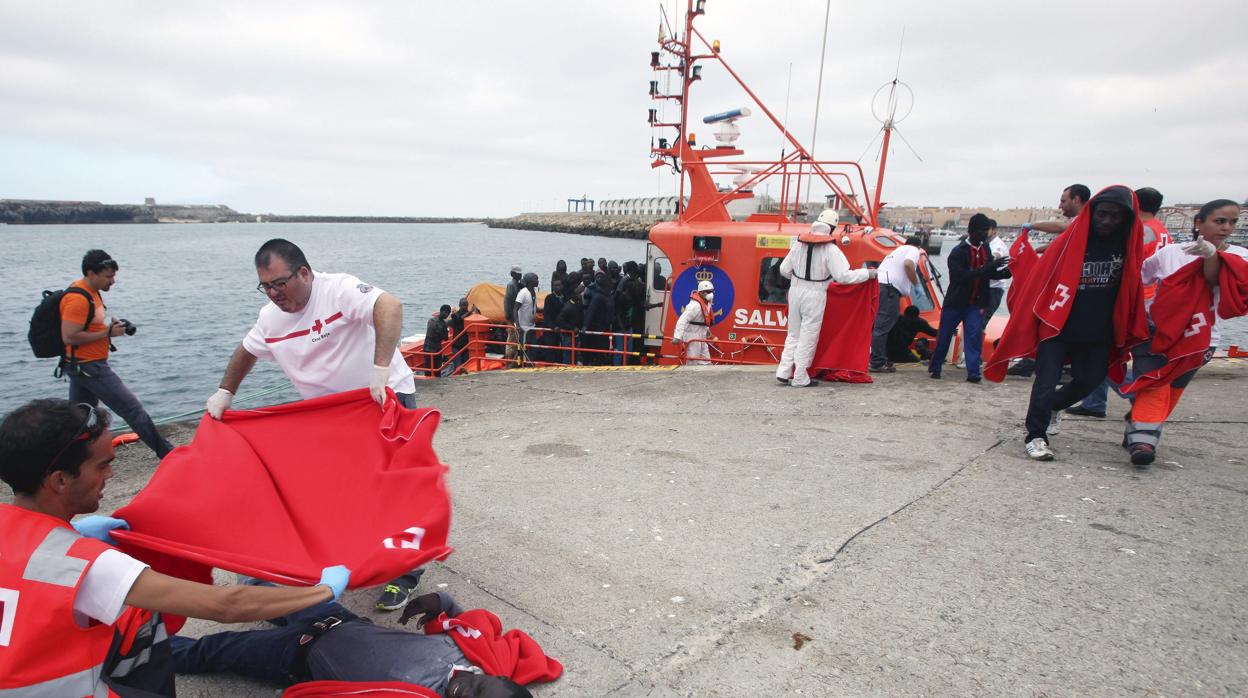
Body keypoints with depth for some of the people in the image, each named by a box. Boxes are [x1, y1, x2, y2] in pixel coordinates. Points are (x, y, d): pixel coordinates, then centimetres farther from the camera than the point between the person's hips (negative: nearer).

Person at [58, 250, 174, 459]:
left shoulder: (91, 291, 10)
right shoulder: (78, 299, -20)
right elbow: (69, 337, -23)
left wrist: (111, 324, 5)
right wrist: (108, 333, -18)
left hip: (80, 366, 10)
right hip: (89, 367, -10)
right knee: (133, 409, -6)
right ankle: (168, 454, -1)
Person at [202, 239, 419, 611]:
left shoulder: (339, 290, -23)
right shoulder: (270, 317, 1)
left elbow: (389, 306, -40)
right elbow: (245, 351, 20)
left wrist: (380, 369, -50)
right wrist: (225, 392, 10)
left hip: (387, 397, -7)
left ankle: (405, 573, 12)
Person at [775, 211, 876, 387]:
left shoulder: (798, 244, 2)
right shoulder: (830, 250, -13)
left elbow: (784, 270, 6)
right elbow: (843, 276, -16)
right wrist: (867, 273, -3)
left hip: (795, 291, 5)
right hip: (814, 295, -5)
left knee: (793, 334, 18)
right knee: (808, 338, 5)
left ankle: (783, 372, 16)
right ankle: (800, 378, 10)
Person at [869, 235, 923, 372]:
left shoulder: (897, 251, 35)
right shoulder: (914, 250, 9)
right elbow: (908, 264, -13)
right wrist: (916, 283, -1)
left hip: (879, 284, 9)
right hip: (889, 286, -9)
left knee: (882, 325, 15)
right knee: (883, 326, -10)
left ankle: (881, 361, 21)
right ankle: (877, 363, -10)